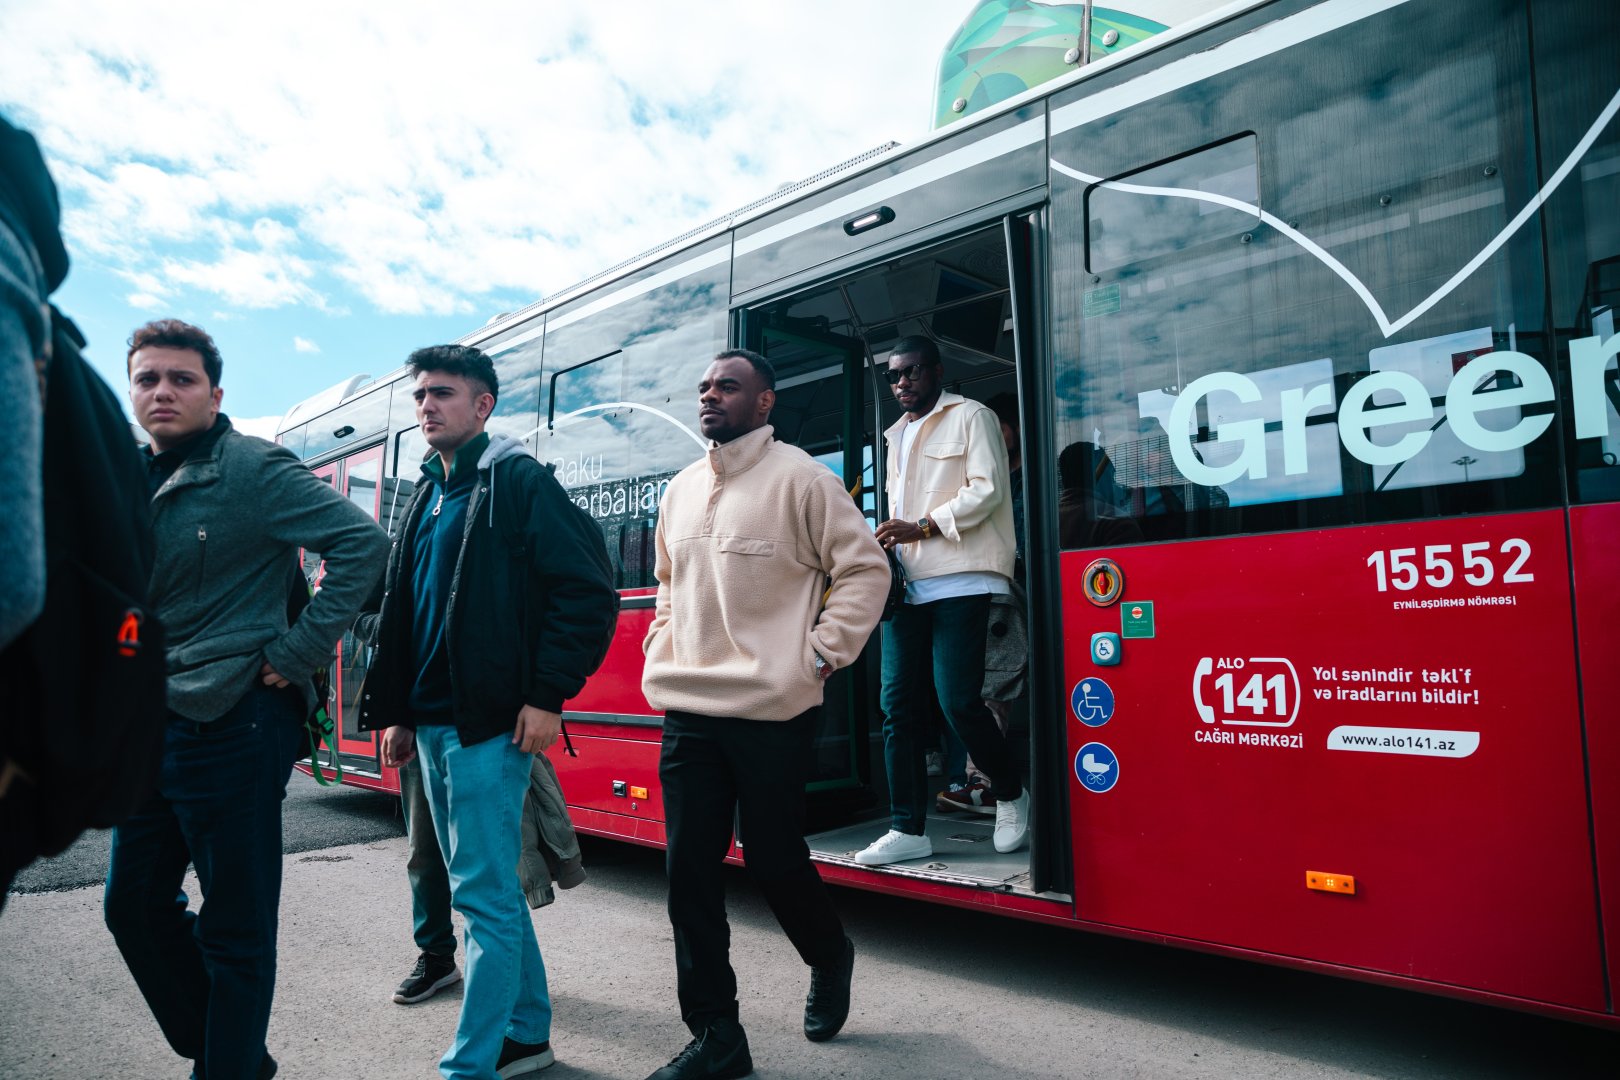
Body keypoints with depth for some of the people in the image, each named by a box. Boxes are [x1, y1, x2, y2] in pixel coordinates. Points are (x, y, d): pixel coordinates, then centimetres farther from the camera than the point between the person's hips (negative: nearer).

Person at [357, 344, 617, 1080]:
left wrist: (547, 696, -17)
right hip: (430, 726, 9)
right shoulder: (428, 494, 17)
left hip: (488, 726, -8)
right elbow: (399, 609, 21)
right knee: (490, 888, 17)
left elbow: (588, 592, -14)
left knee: (484, 895, -2)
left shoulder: (519, 481, -7)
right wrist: (397, 712, 16)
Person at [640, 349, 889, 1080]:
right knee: (690, 872, 5)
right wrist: (662, 651, 14)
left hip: (770, 711, -5)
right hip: (687, 711, 6)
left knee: (773, 858, 5)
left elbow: (864, 568, -6)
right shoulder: (681, 490, 14)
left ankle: (830, 961, 38)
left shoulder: (800, 478, -6)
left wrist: (822, 655, -10)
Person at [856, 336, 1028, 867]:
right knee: (898, 706, -1)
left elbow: (987, 489, -6)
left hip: (959, 581, -6)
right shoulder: (896, 436, 25)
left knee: (958, 701, -12)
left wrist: (923, 527, -14)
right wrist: (888, 546, 9)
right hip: (906, 585, 7)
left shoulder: (971, 416, 5)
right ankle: (907, 829, 6)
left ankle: (1011, 795, 14)